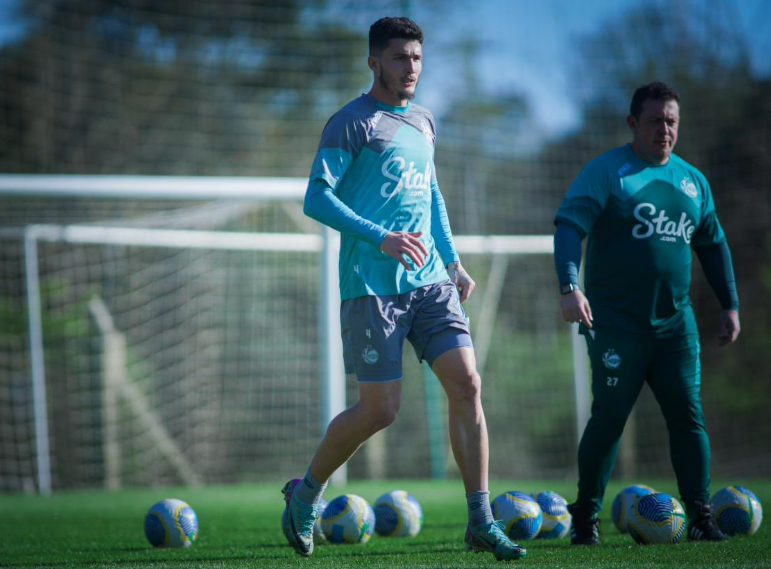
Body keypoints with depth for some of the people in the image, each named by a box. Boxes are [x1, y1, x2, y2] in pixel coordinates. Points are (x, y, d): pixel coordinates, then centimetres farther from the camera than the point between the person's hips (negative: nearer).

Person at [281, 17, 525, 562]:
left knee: (467, 385, -6)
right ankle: (306, 492, 21)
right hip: (373, 287, -6)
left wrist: (453, 262, 19)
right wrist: (380, 238, -22)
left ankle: (481, 522, -3)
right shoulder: (352, 122, -6)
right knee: (380, 409, -3)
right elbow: (317, 198, -12)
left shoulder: (424, 123, 16)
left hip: (430, 281, 6)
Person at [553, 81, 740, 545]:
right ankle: (585, 517, 7)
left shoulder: (693, 181, 14)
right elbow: (569, 226, -14)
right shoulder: (607, 171, -3)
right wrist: (570, 287, -28)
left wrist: (730, 304, 17)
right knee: (609, 417, -6)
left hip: (676, 321, 5)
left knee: (688, 415, -2)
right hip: (617, 324, -4)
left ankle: (701, 517, 4)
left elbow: (713, 245, 24)